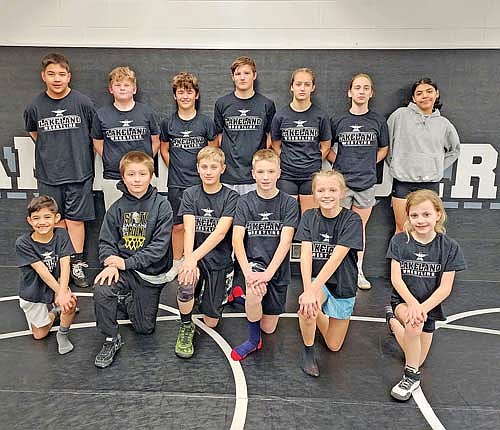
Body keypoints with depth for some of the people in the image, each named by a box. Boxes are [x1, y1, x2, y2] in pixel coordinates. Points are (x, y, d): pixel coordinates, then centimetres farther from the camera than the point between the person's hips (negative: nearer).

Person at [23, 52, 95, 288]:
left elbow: (96, 134, 5)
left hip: (78, 172, -2)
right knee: (57, 219, 11)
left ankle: (76, 263, 16)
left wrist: (77, 153, 9)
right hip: (48, 173, 2)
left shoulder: (83, 103, -8)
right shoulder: (34, 106, -2)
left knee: (75, 218, 4)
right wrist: (51, 151, 9)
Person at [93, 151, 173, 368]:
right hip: (122, 268, 1)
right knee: (101, 287, -31)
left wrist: (126, 262, -22)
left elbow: (159, 246, -17)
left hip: (151, 272, -1)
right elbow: (106, 241, -2)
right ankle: (111, 339, -6)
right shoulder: (117, 208, -2)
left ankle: (129, 301, 41)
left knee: (144, 328, 8)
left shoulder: (161, 205, -12)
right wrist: (110, 262, -24)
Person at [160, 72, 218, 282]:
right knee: (178, 225, 8)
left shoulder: (206, 122, 0)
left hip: (201, 182, -1)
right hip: (177, 184, 1)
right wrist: (176, 168, 6)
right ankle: (177, 263, 25)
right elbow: (164, 149, 14)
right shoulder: (168, 123, 3)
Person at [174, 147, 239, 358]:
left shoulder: (231, 197, -6)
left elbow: (220, 232, -19)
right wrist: (189, 260, -31)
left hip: (219, 260, -1)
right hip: (195, 257, 1)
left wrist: (194, 257, -32)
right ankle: (186, 326, -4)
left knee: (211, 323, 0)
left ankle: (225, 291, 33)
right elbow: (189, 229, -13)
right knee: (185, 283, -35)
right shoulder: (190, 194, 1)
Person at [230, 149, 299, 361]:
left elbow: (285, 242, -13)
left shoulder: (289, 204, -4)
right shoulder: (244, 202, -1)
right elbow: (237, 240, -10)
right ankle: (254, 340, -4)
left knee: (269, 328, 5)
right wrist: (248, 272, -24)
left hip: (276, 269, 1)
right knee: (255, 293, -34)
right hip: (250, 263, -1)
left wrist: (267, 273, -24)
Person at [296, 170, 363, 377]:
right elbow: (305, 254, -17)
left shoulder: (352, 220, -16)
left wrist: (312, 290, -33)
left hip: (342, 284, 0)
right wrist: (308, 290, -32)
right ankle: (308, 350, -6)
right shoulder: (309, 217, -6)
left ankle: (318, 314, 39)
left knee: (334, 346, 10)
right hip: (316, 279, 0)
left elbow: (336, 258, -25)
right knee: (307, 306, -35)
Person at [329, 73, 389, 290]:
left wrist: (368, 164, 3)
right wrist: (339, 163, -1)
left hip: (366, 182, 1)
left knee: (360, 227, 11)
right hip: (341, 181, -1)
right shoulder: (338, 121, 0)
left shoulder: (378, 121, 2)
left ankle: (358, 271, 24)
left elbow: (383, 149, 14)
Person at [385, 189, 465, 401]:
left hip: (430, 305, 2)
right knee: (414, 325, -36)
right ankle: (412, 377, -12)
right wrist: (412, 304, -28)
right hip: (403, 300, -2)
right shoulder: (399, 241, -10)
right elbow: (396, 278, -14)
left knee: (417, 361, 10)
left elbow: (445, 288, -12)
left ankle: (394, 319, 35)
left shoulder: (449, 247, -10)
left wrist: (422, 308, -24)